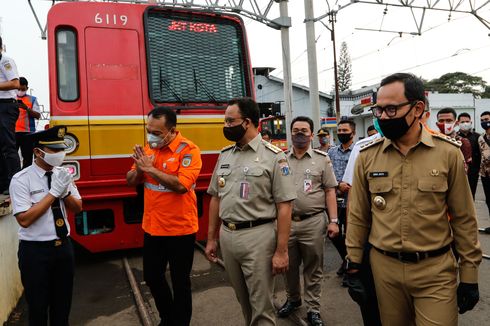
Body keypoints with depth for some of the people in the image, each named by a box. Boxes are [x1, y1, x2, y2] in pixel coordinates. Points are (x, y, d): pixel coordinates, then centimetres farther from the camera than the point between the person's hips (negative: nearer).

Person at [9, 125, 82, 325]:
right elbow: (24, 219, -21)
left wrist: (65, 192, -13)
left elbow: (77, 208, 6)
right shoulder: (21, 179, -14)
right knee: (38, 307, 12)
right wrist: (53, 192, -22)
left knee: (63, 304, 19)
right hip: (35, 251, -5)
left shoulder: (63, 174, 2)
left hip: (64, 246, 5)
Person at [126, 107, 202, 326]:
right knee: (151, 277, 21)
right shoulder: (148, 148, 4)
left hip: (180, 229, -7)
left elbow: (181, 185, -29)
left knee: (180, 282, 10)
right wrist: (139, 168, -14)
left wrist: (150, 168, -24)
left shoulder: (188, 150, -16)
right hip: (151, 227, 7)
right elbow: (131, 181, 7)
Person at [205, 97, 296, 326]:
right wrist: (211, 238, 11)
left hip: (258, 237, -5)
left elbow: (284, 206, -12)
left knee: (261, 306, 6)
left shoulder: (273, 156, -9)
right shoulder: (224, 155, 8)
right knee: (243, 300, 21)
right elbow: (215, 198, 12)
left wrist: (281, 251, -15)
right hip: (227, 236, 6)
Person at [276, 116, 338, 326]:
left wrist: (333, 221, -5)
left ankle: (313, 308, 25)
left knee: (313, 267, 9)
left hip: (313, 222, -2)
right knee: (289, 265, 16)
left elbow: (329, 192, 1)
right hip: (286, 221, 2)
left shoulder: (322, 159, 2)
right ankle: (292, 299, 38)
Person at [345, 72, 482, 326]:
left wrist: (469, 274, 1)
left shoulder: (448, 152, -6)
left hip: (436, 270, -1)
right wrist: (353, 266, 3)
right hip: (384, 267, 2)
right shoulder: (367, 156, -3)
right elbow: (358, 217, 2)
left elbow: (463, 218, -1)